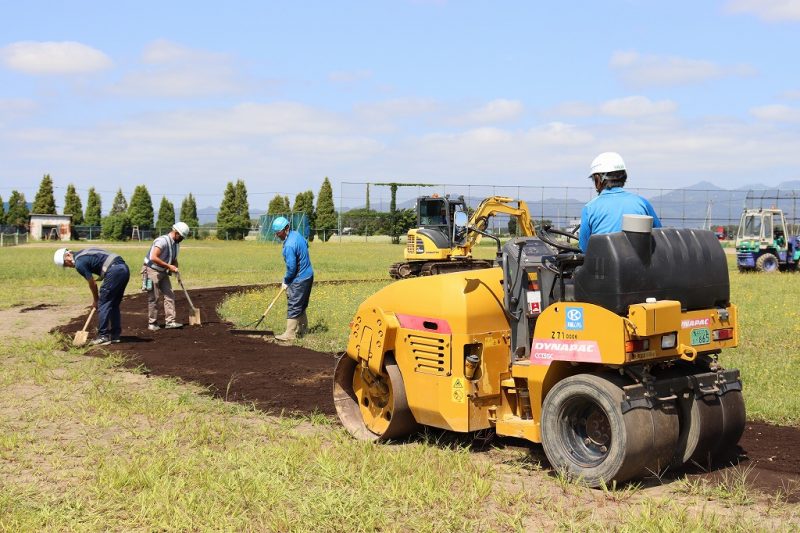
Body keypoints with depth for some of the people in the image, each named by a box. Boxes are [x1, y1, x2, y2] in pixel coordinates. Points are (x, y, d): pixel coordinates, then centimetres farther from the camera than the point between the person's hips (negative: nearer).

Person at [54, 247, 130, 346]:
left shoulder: (79, 263, -4)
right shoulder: (83, 253, 22)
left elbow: (92, 284, 3)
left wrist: (95, 300, 18)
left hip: (114, 271, -9)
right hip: (124, 268, 9)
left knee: (103, 305, 0)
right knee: (114, 305, 17)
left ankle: (103, 337, 2)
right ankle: (115, 335, 21)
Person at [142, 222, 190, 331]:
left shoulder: (176, 244, 7)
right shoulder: (162, 241, -22)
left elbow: (174, 259, 21)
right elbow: (153, 258, -32)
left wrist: (175, 268, 1)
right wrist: (169, 266, -27)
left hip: (163, 272, 8)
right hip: (152, 271, -8)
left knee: (170, 295, -1)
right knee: (154, 298, -3)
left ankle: (170, 321, -1)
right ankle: (152, 323, 7)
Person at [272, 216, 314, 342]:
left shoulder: (289, 245, -26)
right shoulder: (296, 234, 3)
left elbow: (291, 268, -23)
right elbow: (306, 245, 22)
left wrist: (285, 281, -6)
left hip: (299, 279, -10)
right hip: (308, 274, 10)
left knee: (293, 307, -3)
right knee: (301, 306, 18)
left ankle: (290, 334, 1)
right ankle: (302, 330, 27)